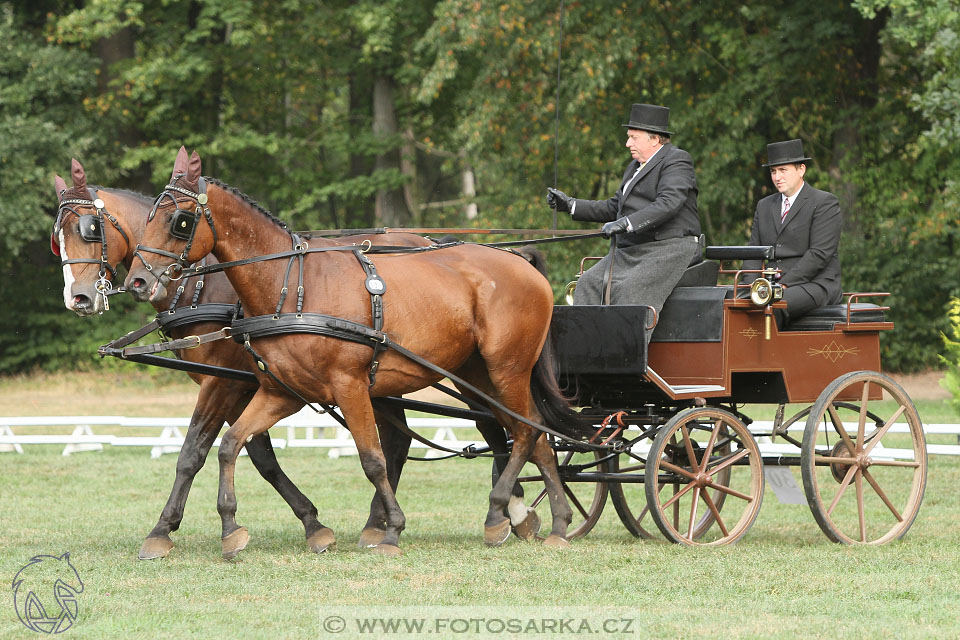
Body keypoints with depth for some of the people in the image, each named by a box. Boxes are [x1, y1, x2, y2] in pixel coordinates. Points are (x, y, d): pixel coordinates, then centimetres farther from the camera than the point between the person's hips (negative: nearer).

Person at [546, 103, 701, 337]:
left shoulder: (676, 161, -7)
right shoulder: (635, 167, 23)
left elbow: (668, 204, -22)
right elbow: (613, 208, 26)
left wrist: (626, 223, -30)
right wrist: (570, 205, 17)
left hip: (669, 249, -9)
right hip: (630, 251, 9)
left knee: (631, 289, -29)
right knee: (589, 283, -8)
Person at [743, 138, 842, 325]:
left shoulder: (825, 203, -1)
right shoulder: (764, 206, 21)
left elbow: (819, 253, -11)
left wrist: (785, 284, -18)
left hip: (814, 284, -6)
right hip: (773, 285, 6)